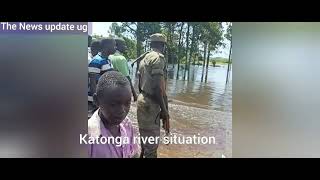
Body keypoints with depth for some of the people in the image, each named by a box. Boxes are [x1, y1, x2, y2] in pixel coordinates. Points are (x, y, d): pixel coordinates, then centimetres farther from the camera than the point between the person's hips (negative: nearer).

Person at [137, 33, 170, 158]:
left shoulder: (144, 59, 15)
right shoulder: (158, 57, -14)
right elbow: (157, 87, -23)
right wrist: (164, 109, -16)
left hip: (142, 101, 10)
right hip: (150, 104, -10)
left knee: (145, 139, 22)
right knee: (152, 143, 1)